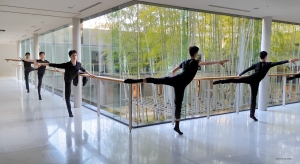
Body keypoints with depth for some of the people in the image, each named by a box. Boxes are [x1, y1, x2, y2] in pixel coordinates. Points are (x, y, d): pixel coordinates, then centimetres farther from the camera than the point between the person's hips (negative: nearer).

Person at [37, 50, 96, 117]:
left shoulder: (79, 64, -23)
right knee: (67, 96, -3)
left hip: (75, 78, 4)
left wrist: (90, 74, 9)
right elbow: (54, 65, -31)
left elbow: (83, 70, -1)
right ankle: (70, 112, 7)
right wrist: (41, 64, -31)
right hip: (68, 81, -4)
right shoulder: (66, 65, -34)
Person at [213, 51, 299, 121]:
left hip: (250, 79, 2)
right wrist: (289, 61, -10)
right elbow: (278, 63, -6)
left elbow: (247, 69, 17)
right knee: (253, 98, 4)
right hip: (255, 82, -2)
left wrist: (239, 75, 26)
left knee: (233, 80, -14)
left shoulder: (256, 64, 14)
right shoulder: (268, 64, 5)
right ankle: (252, 114, 11)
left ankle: (218, 81, -32)